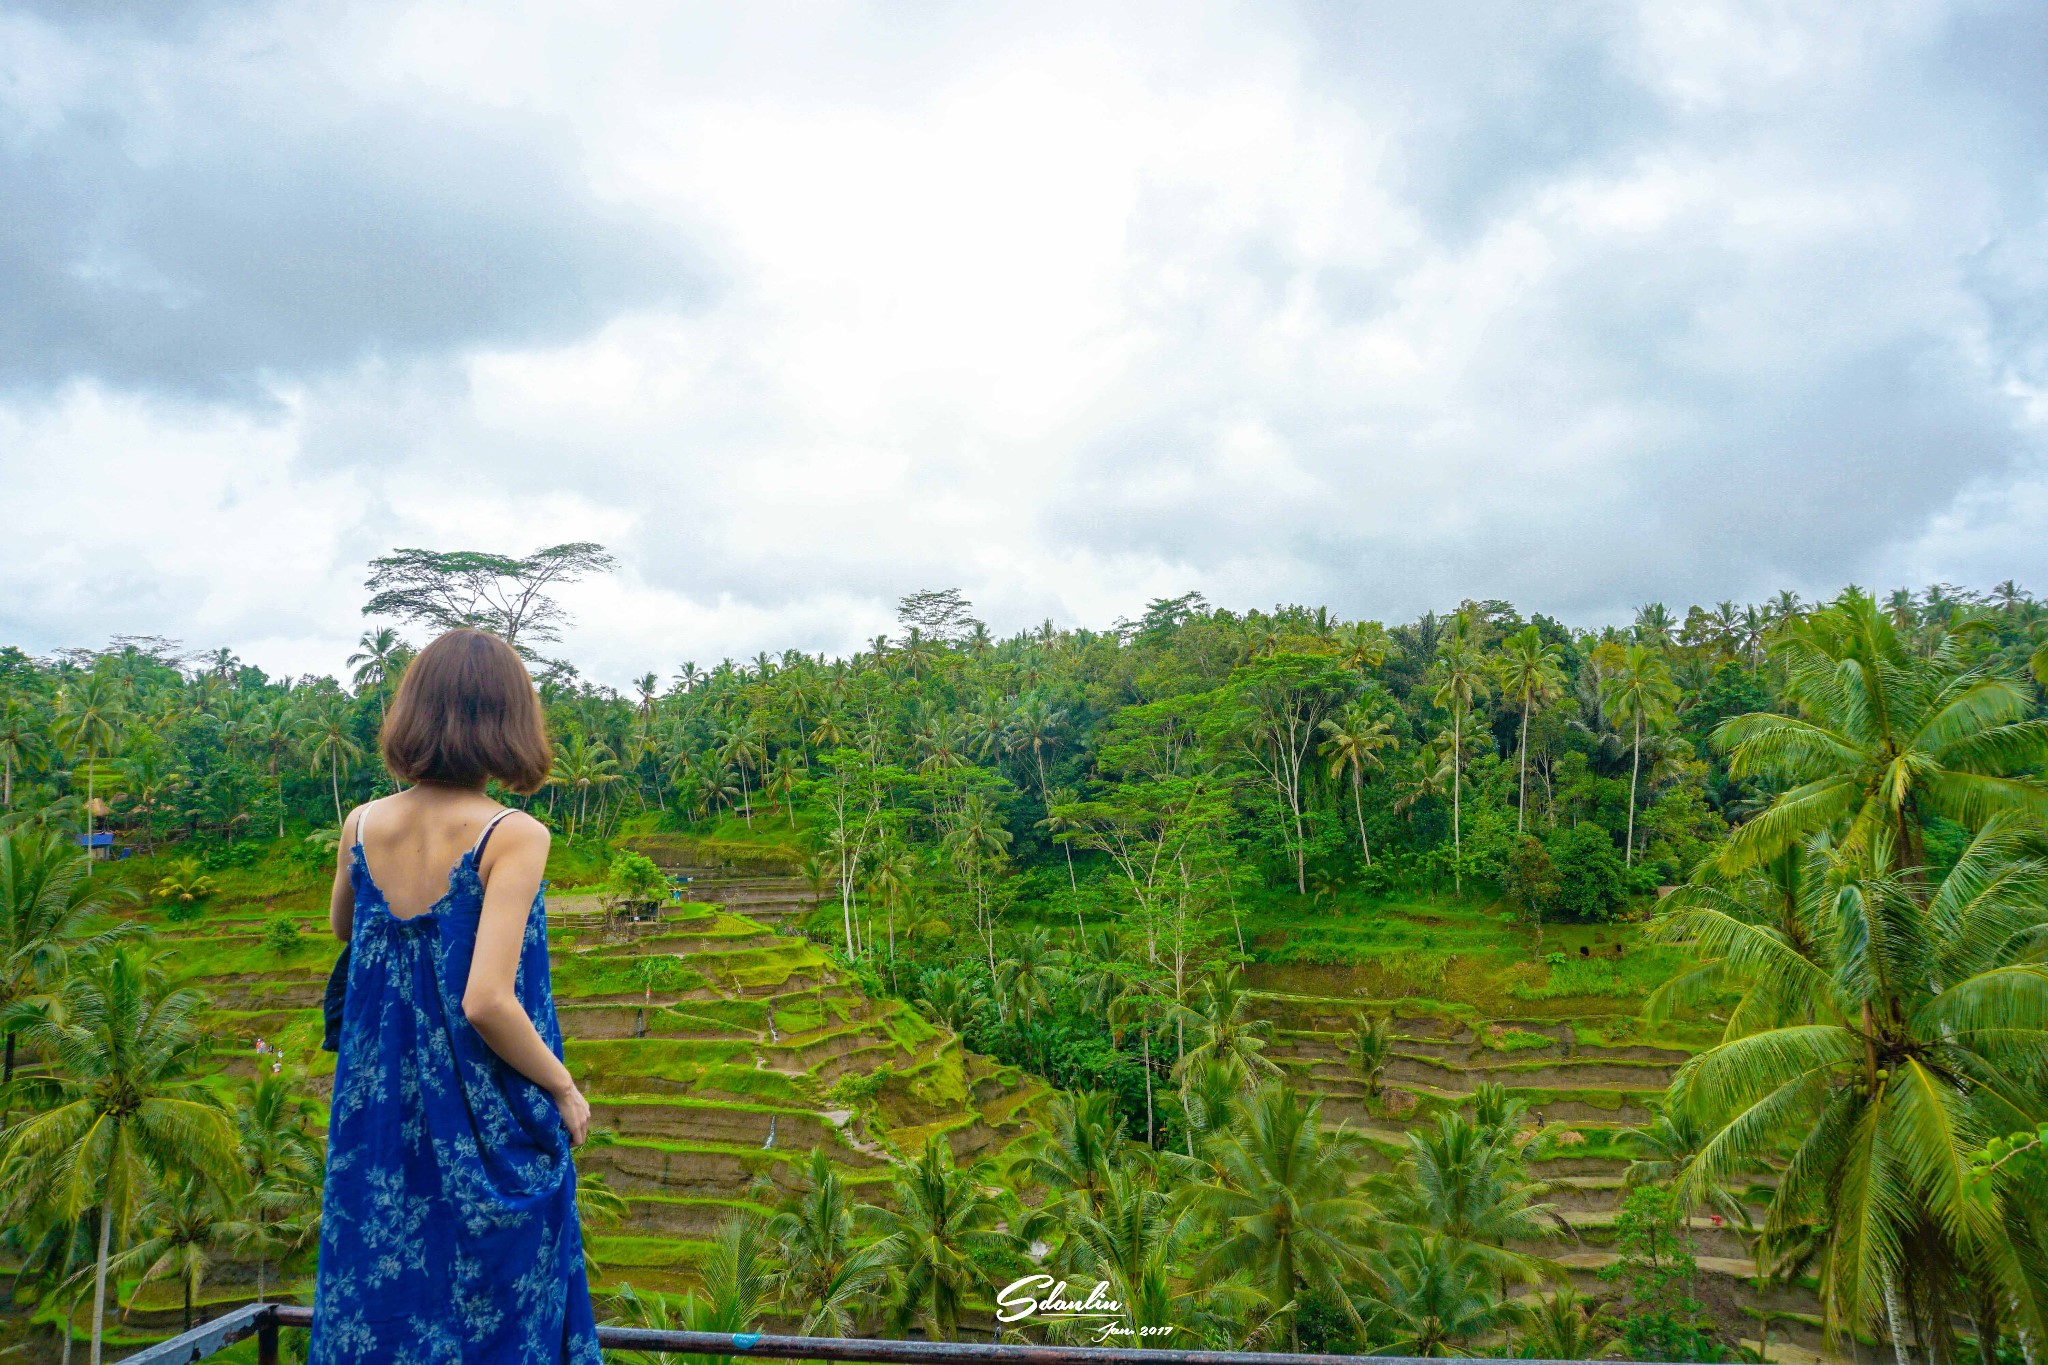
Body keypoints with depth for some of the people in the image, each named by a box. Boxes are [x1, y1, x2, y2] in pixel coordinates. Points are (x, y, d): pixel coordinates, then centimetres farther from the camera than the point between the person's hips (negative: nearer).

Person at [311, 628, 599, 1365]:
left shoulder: (362, 825, -4)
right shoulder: (512, 836, -20)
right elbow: (487, 1001, -24)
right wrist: (565, 1090, -10)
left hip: (378, 1131, 5)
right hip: (488, 1137, -5)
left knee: (372, 1305, 19)